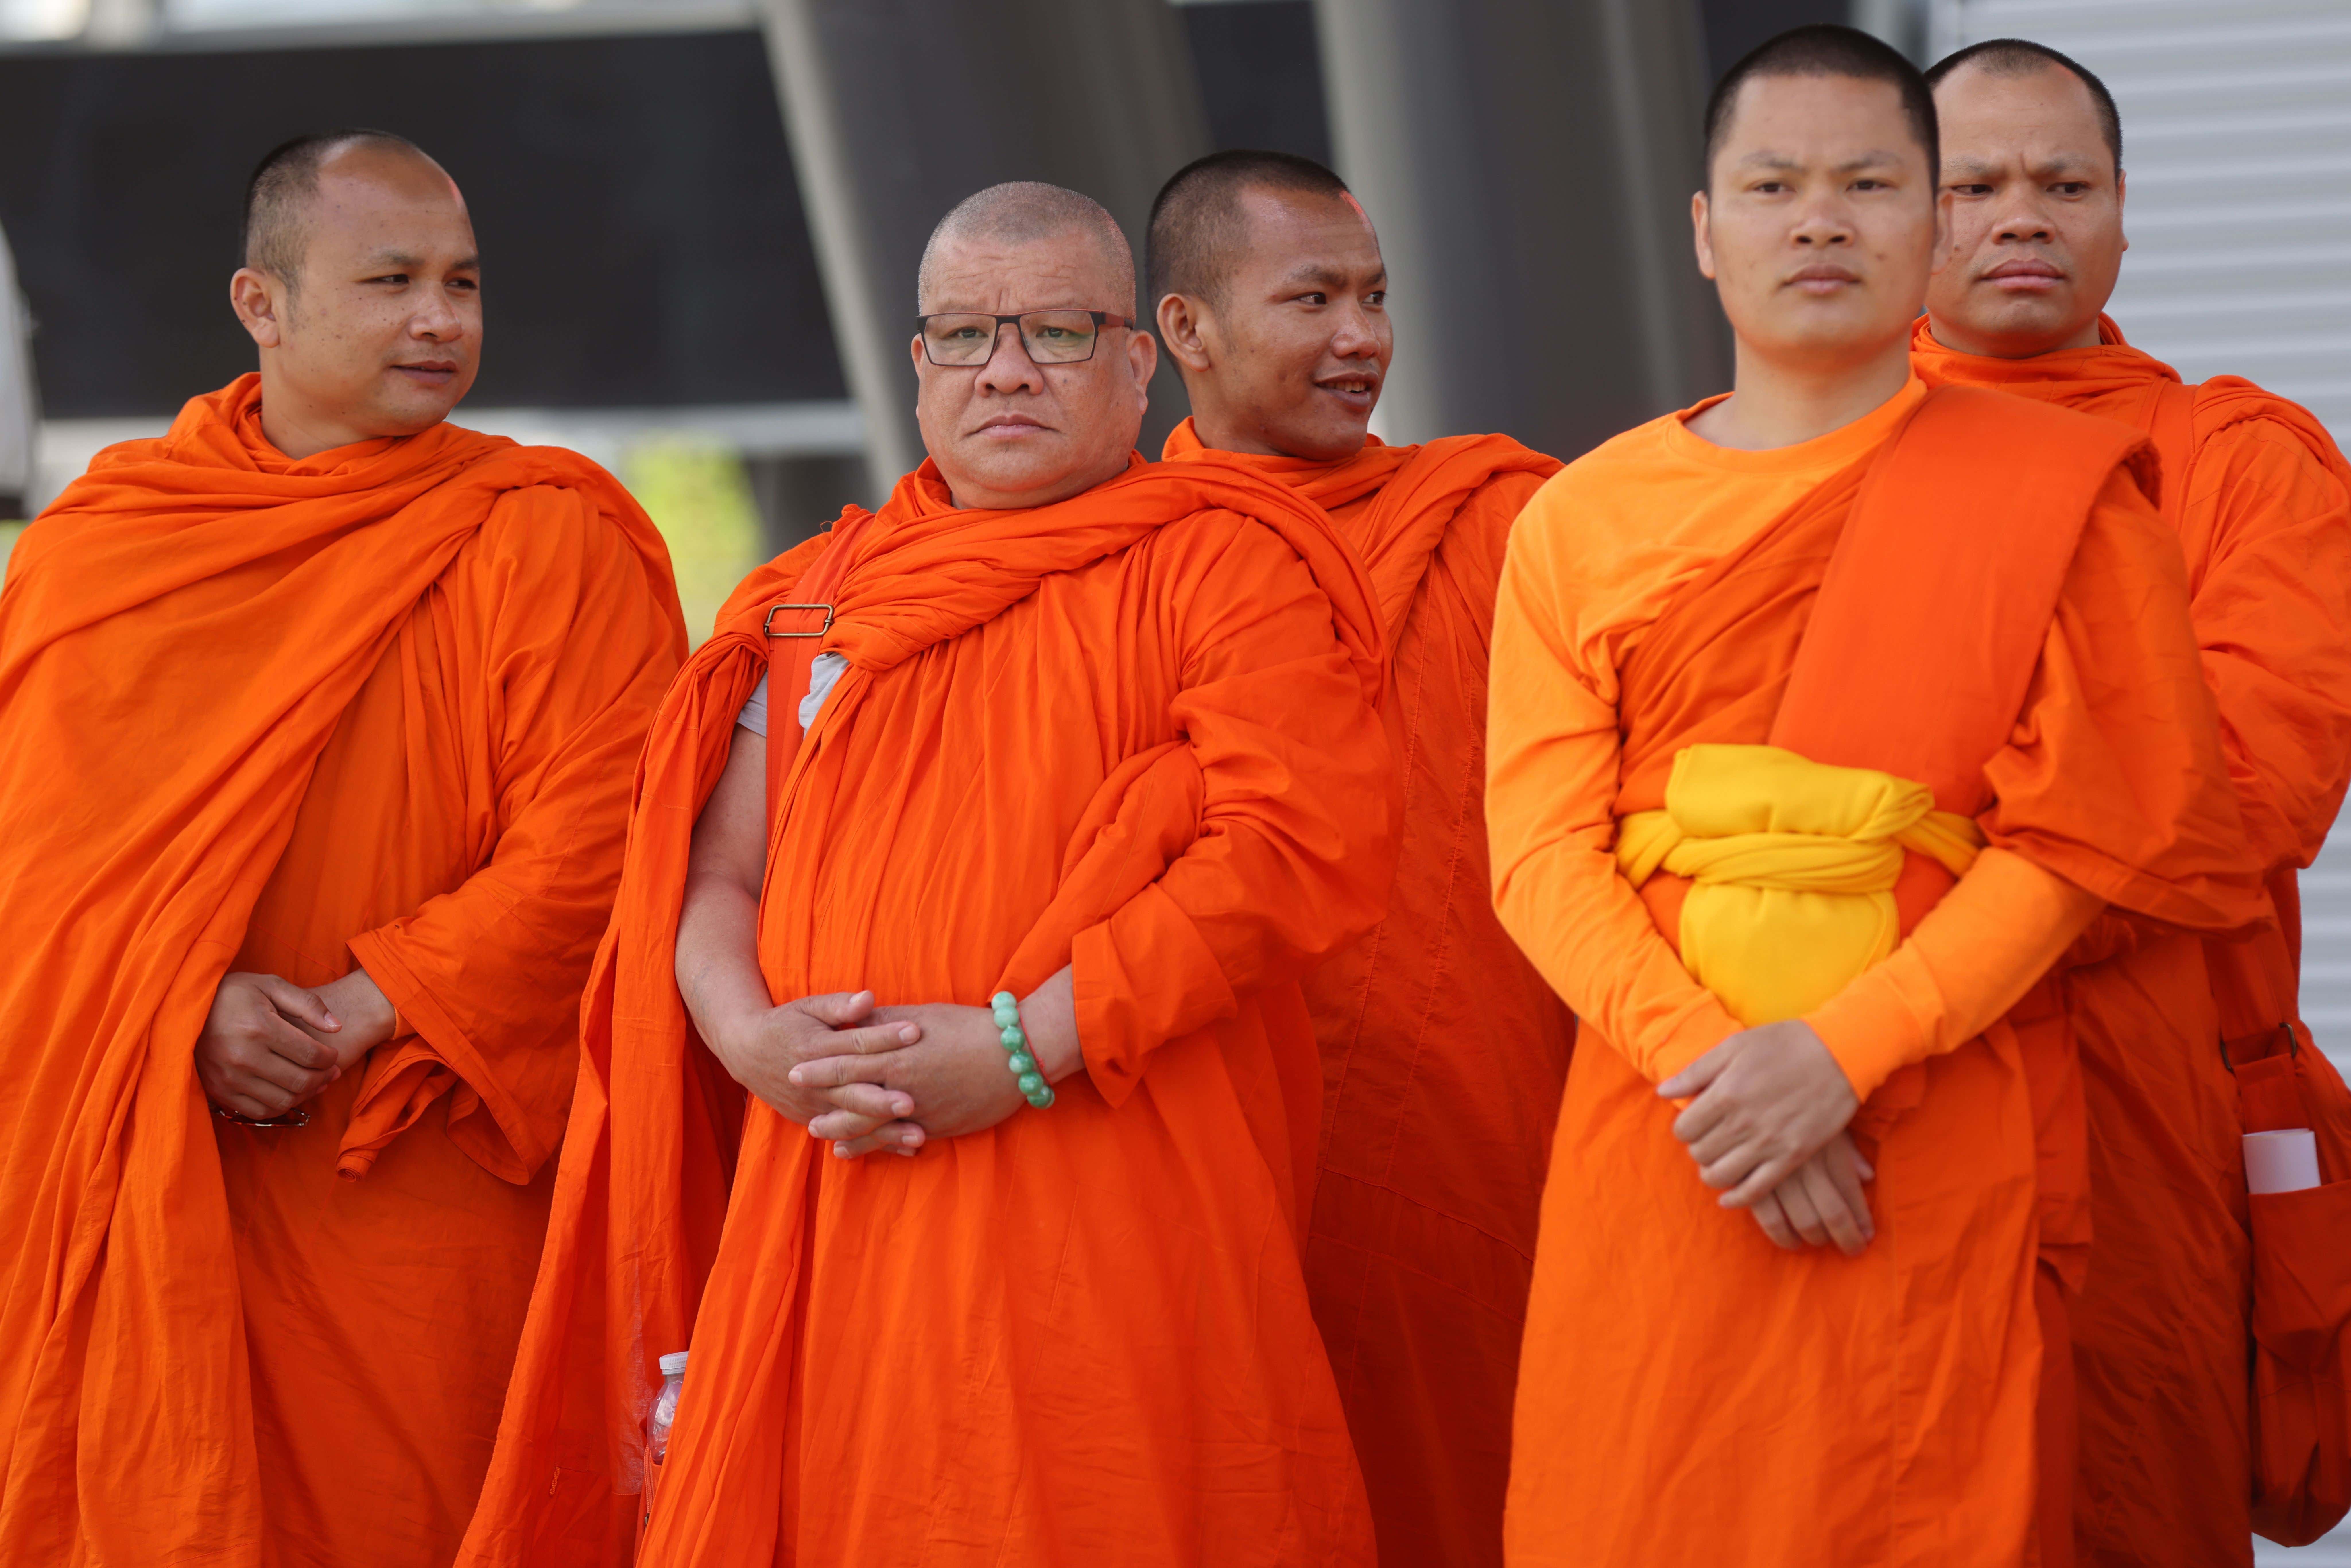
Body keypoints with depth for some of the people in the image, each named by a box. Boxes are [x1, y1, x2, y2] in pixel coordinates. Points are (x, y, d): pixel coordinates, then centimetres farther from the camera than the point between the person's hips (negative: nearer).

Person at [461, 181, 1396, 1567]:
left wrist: (1028, 1046, -15)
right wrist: (753, 1038, -6)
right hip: (837, 1228, 4)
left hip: (1119, 1231, -4)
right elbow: (711, 873, 17)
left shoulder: (1222, 563, 3)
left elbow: (1307, 843, -11)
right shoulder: (821, 596, 19)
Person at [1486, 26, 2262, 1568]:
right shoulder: (1583, 518, 9)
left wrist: (1844, 1050, -15)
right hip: (1661, 1145, 2)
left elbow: (2082, 836, -4)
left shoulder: (2054, 490, 3)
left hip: (1951, 1160, -2)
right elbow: (1542, 845, 1)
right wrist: (1701, 1057, -16)